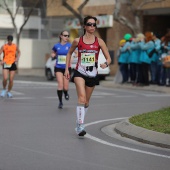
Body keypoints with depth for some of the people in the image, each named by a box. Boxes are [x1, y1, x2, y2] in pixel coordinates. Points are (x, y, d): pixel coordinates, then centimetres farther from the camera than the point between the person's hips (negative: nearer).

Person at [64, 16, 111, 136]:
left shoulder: (99, 41, 0)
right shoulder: (78, 41, -1)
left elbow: (109, 58, 0)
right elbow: (69, 53, 16)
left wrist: (106, 64, -23)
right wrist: (67, 69, 9)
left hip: (92, 75, 2)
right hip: (80, 73, -2)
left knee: (86, 102, 14)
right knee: (82, 97, -23)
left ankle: (79, 125, 33)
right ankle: (80, 126, -27)